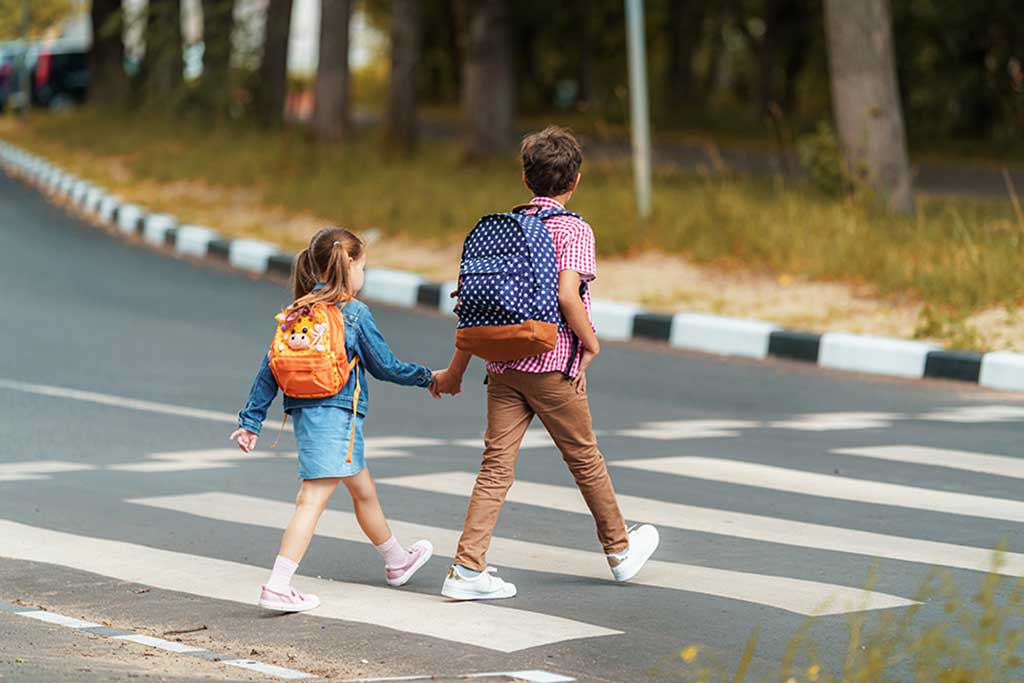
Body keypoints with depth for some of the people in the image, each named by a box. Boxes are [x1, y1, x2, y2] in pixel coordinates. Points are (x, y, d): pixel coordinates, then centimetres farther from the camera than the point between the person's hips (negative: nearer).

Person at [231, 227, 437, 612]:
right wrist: (428, 377, 14)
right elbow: (385, 367, -1)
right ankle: (277, 587, -18)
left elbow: (270, 368, 8)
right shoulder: (354, 313, -8)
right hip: (335, 414, -8)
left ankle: (397, 561, 39)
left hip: (305, 414, 8)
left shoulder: (297, 312, 9)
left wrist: (250, 420, 11)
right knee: (313, 500, -10)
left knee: (364, 491, 22)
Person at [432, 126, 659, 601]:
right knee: (584, 459, 12)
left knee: (496, 464, 2)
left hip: (503, 364, 5)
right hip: (552, 365, -5)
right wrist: (591, 343, -6)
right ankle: (620, 550, 29)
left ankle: (468, 569, -6)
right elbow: (567, 295, -23)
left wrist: (457, 369, 16)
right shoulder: (574, 229, -8)